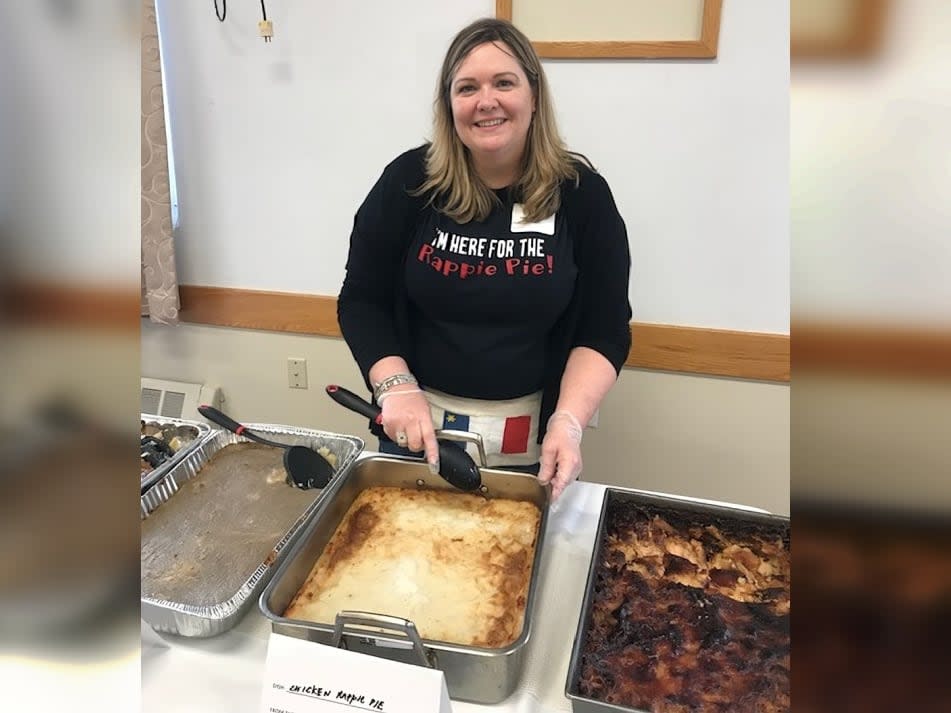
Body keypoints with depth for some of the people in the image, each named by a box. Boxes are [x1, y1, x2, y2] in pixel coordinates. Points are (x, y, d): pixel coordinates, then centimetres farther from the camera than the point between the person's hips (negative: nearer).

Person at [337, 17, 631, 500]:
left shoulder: (582, 194, -7)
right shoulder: (408, 182, -7)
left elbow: (605, 329, -6)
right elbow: (361, 301, -2)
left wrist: (568, 420, -19)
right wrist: (396, 387, -16)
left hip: (532, 437, 0)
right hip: (417, 425, 1)